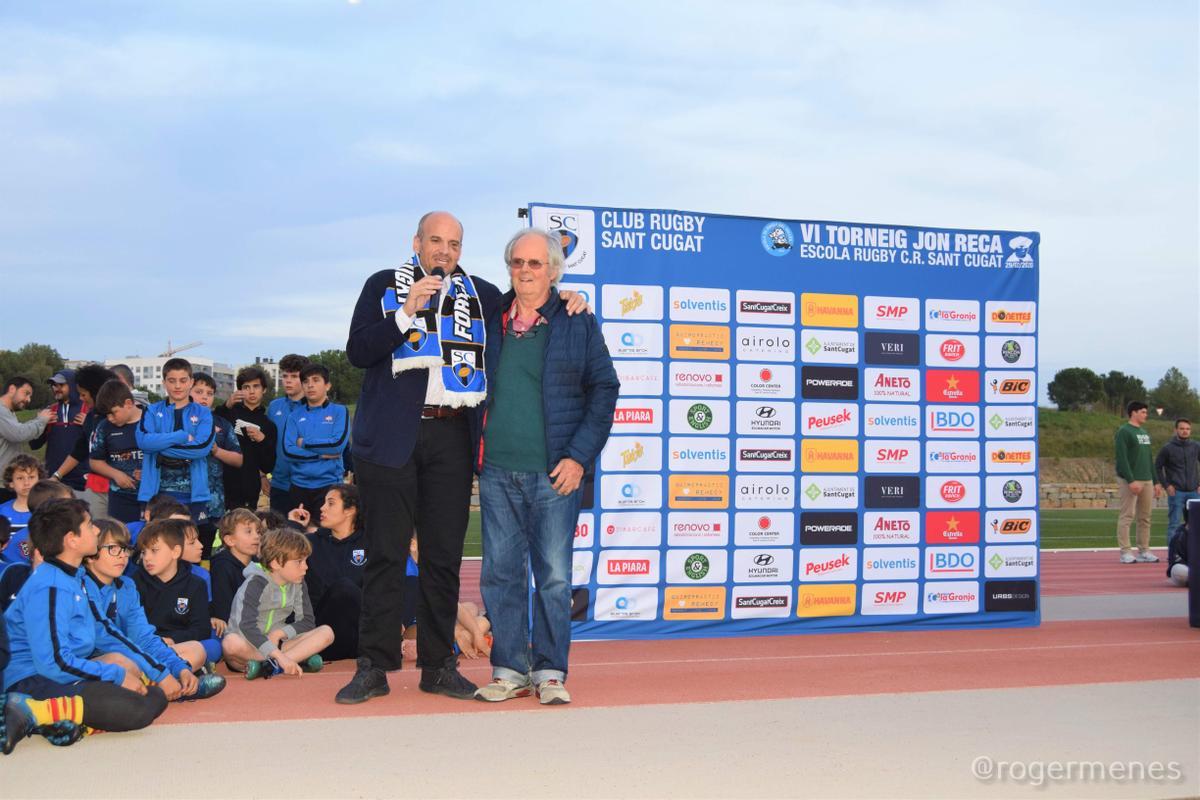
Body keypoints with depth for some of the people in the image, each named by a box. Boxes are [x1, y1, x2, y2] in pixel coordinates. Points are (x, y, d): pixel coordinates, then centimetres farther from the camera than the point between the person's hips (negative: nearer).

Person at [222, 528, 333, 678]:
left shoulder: (298, 583, 4)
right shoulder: (256, 583, -16)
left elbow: (307, 622, 3)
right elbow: (247, 626, -29)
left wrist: (279, 633, -17)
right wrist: (279, 655, -40)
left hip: (276, 644, 6)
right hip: (249, 646, -6)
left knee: (326, 632, -16)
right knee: (232, 642, -40)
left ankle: (268, 665, -30)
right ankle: (298, 660, -32)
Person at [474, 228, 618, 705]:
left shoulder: (578, 323, 3)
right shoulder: (490, 321, 11)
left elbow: (604, 389, 2)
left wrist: (580, 456, -6)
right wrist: (475, 453, 9)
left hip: (554, 472, -3)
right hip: (497, 472, 3)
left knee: (554, 575, 1)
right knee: (500, 573, 5)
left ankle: (550, 672, 11)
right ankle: (510, 670, 15)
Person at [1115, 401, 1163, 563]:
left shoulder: (1145, 433, 19)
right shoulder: (1124, 432, -7)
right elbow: (1121, 458, -14)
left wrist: (1156, 482, 17)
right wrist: (1131, 481, -21)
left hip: (1147, 480, 8)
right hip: (1130, 481, -8)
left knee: (1145, 517, 7)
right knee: (1127, 516, -7)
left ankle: (1144, 551, 12)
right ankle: (1125, 552, -5)